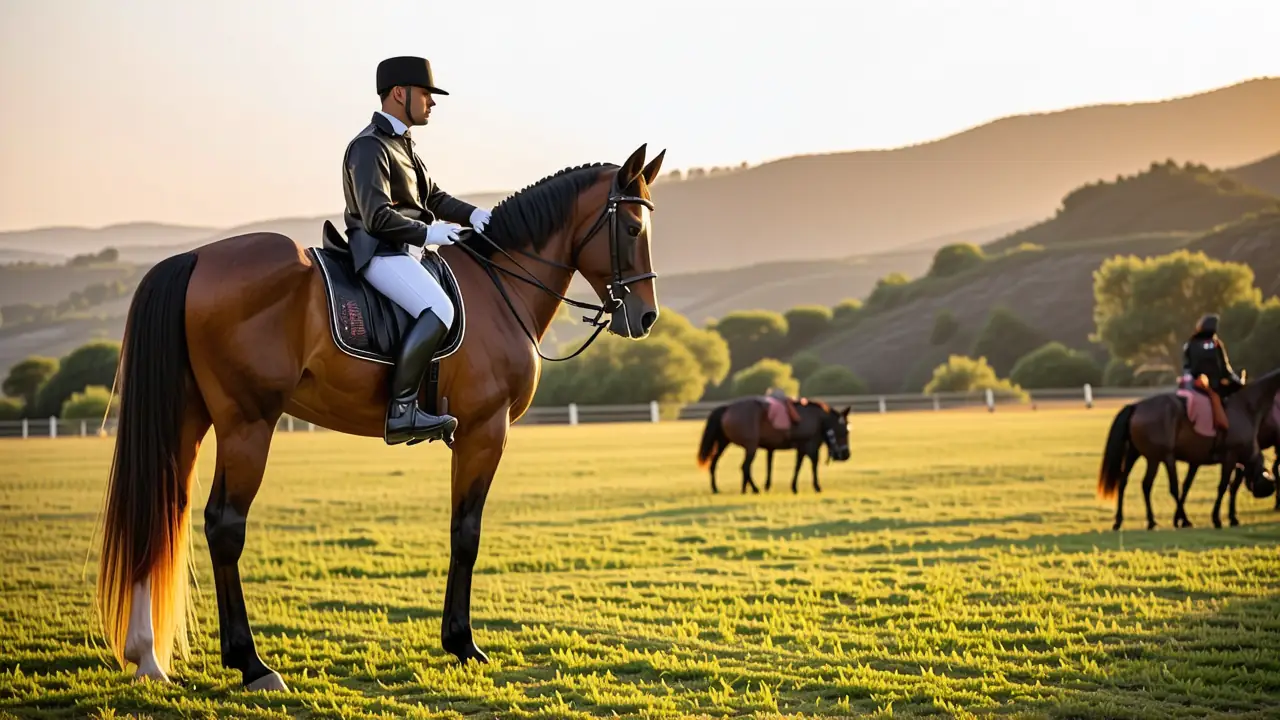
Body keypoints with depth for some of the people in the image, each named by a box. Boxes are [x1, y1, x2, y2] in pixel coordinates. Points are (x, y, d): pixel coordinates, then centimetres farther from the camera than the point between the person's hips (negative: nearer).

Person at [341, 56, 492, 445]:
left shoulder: (401, 145, 20)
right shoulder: (370, 146, -12)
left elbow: (434, 197, 21)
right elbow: (377, 217, -21)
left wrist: (472, 214, 4)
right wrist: (427, 232, -22)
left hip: (404, 251, 11)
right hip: (378, 251, -11)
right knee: (438, 309, -29)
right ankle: (401, 410, -31)